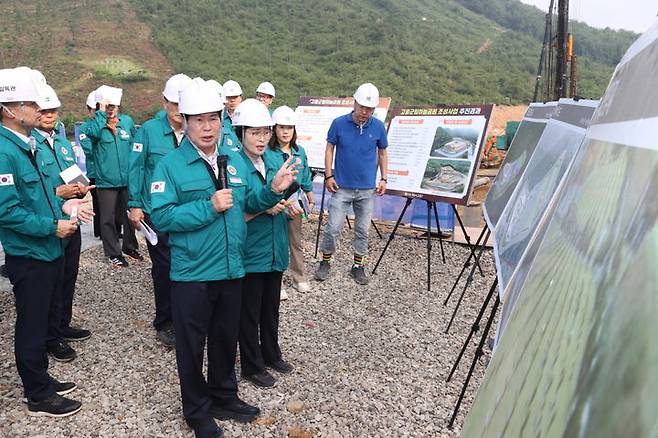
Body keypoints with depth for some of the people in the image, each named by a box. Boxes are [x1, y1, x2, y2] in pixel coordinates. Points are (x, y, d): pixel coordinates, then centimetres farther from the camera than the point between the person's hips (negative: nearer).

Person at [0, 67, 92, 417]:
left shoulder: (29, 145, 8)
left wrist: (63, 205, 3)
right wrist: (53, 227, -19)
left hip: (49, 250, 9)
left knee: (45, 318, 21)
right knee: (32, 326, 6)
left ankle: (41, 379, 39)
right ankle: (38, 398, 23)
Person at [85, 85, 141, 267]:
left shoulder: (127, 121, 7)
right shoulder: (97, 123, -3)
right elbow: (92, 133, -27)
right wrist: (101, 113, -23)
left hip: (128, 179, 3)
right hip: (106, 181, -3)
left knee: (130, 215, 15)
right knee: (108, 218, 4)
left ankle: (130, 246, 33)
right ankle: (113, 253, 16)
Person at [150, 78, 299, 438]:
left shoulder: (235, 161, 7)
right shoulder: (170, 165, -10)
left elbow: (245, 204, 15)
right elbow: (161, 217, -19)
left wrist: (272, 190, -2)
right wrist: (209, 207, -24)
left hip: (232, 270, 5)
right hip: (192, 274, -5)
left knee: (226, 338, 20)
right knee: (192, 344, 11)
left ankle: (224, 397, 41)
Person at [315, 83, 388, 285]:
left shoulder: (378, 127, -1)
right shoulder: (339, 123, -6)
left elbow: (382, 153, 10)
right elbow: (330, 149, 2)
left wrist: (383, 178, 4)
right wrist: (329, 175, -4)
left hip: (367, 188, 2)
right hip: (342, 187, -2)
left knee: (362, 230, 10)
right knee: (333, 228, -1)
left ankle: (358, 266, 24)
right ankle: (325, 262, 19)